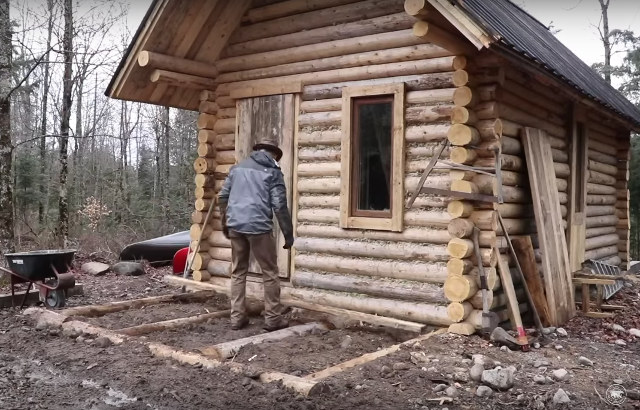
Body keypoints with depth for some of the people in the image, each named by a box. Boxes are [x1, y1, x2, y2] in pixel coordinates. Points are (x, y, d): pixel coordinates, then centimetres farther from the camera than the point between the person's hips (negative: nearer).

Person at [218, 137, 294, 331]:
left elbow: (223, 196, 14)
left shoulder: (237, 167, 16)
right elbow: (279, 206, -6)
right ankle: (273, 318, 9)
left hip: (235, 226, 5)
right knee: (270, 273, 6)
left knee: (238, 272, 13)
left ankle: (237, 317, 14)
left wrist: (225, 223, 24)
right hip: (259, 226, -4)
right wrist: (288, 234, -2)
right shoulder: (273, 172, 2)